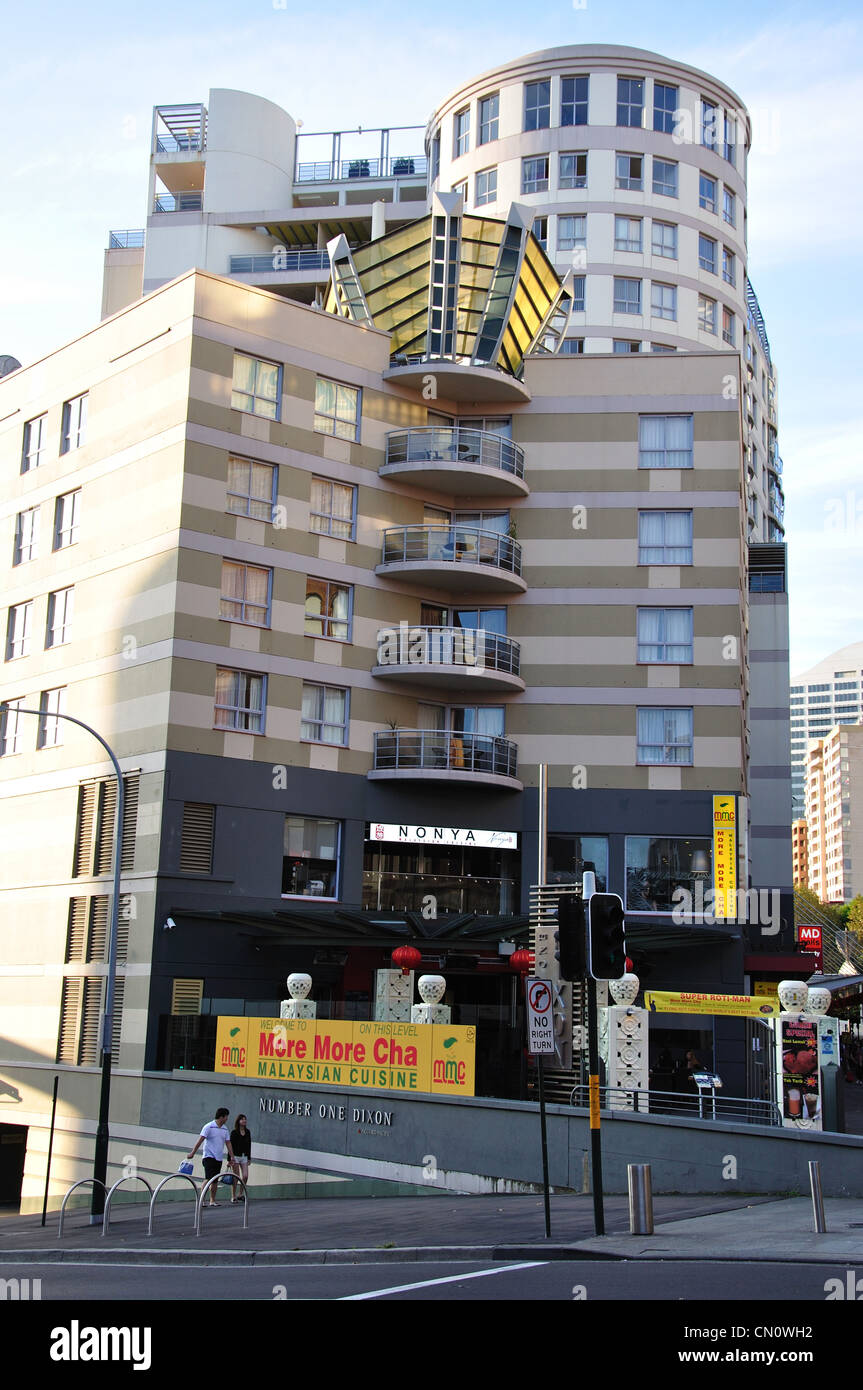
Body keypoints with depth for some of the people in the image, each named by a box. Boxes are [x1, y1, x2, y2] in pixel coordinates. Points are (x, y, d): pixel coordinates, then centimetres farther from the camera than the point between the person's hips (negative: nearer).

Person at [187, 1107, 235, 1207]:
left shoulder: (225, 1129, 11)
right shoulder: (209, 1127, -9)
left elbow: (228, 1143, 14)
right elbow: (200, 1140, -14)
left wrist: (231, 1156, 8)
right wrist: (193, 1153, -18)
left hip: (219, 1158, 6)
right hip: (209, 1156, -6)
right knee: (208, 1179, -15)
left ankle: (212, 1200, 12)